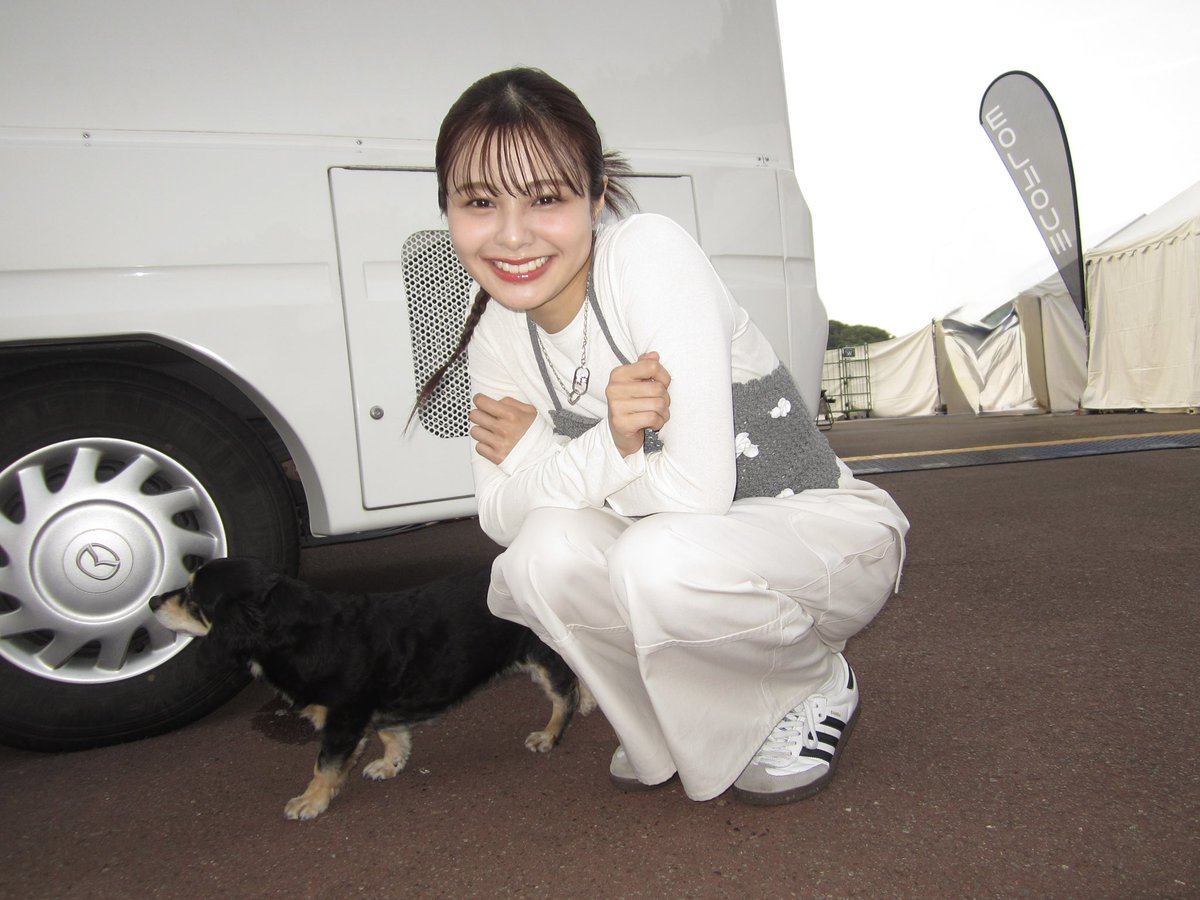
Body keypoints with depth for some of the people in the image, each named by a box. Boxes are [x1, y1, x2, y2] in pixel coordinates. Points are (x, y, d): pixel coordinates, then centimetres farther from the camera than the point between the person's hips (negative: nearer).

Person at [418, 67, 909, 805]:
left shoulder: (651, 254, -24)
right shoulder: (499, 331, -4)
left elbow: (697, 489, -29)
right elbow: (502, 514, -10)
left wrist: (539, 459, -18)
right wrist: (607, 447, -27)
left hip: (831, 534, -5)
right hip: (686, 552, 5)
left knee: (658, 557, -35)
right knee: (546, 550, -25)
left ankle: (817, 687, 0)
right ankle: (685, 723, 6)